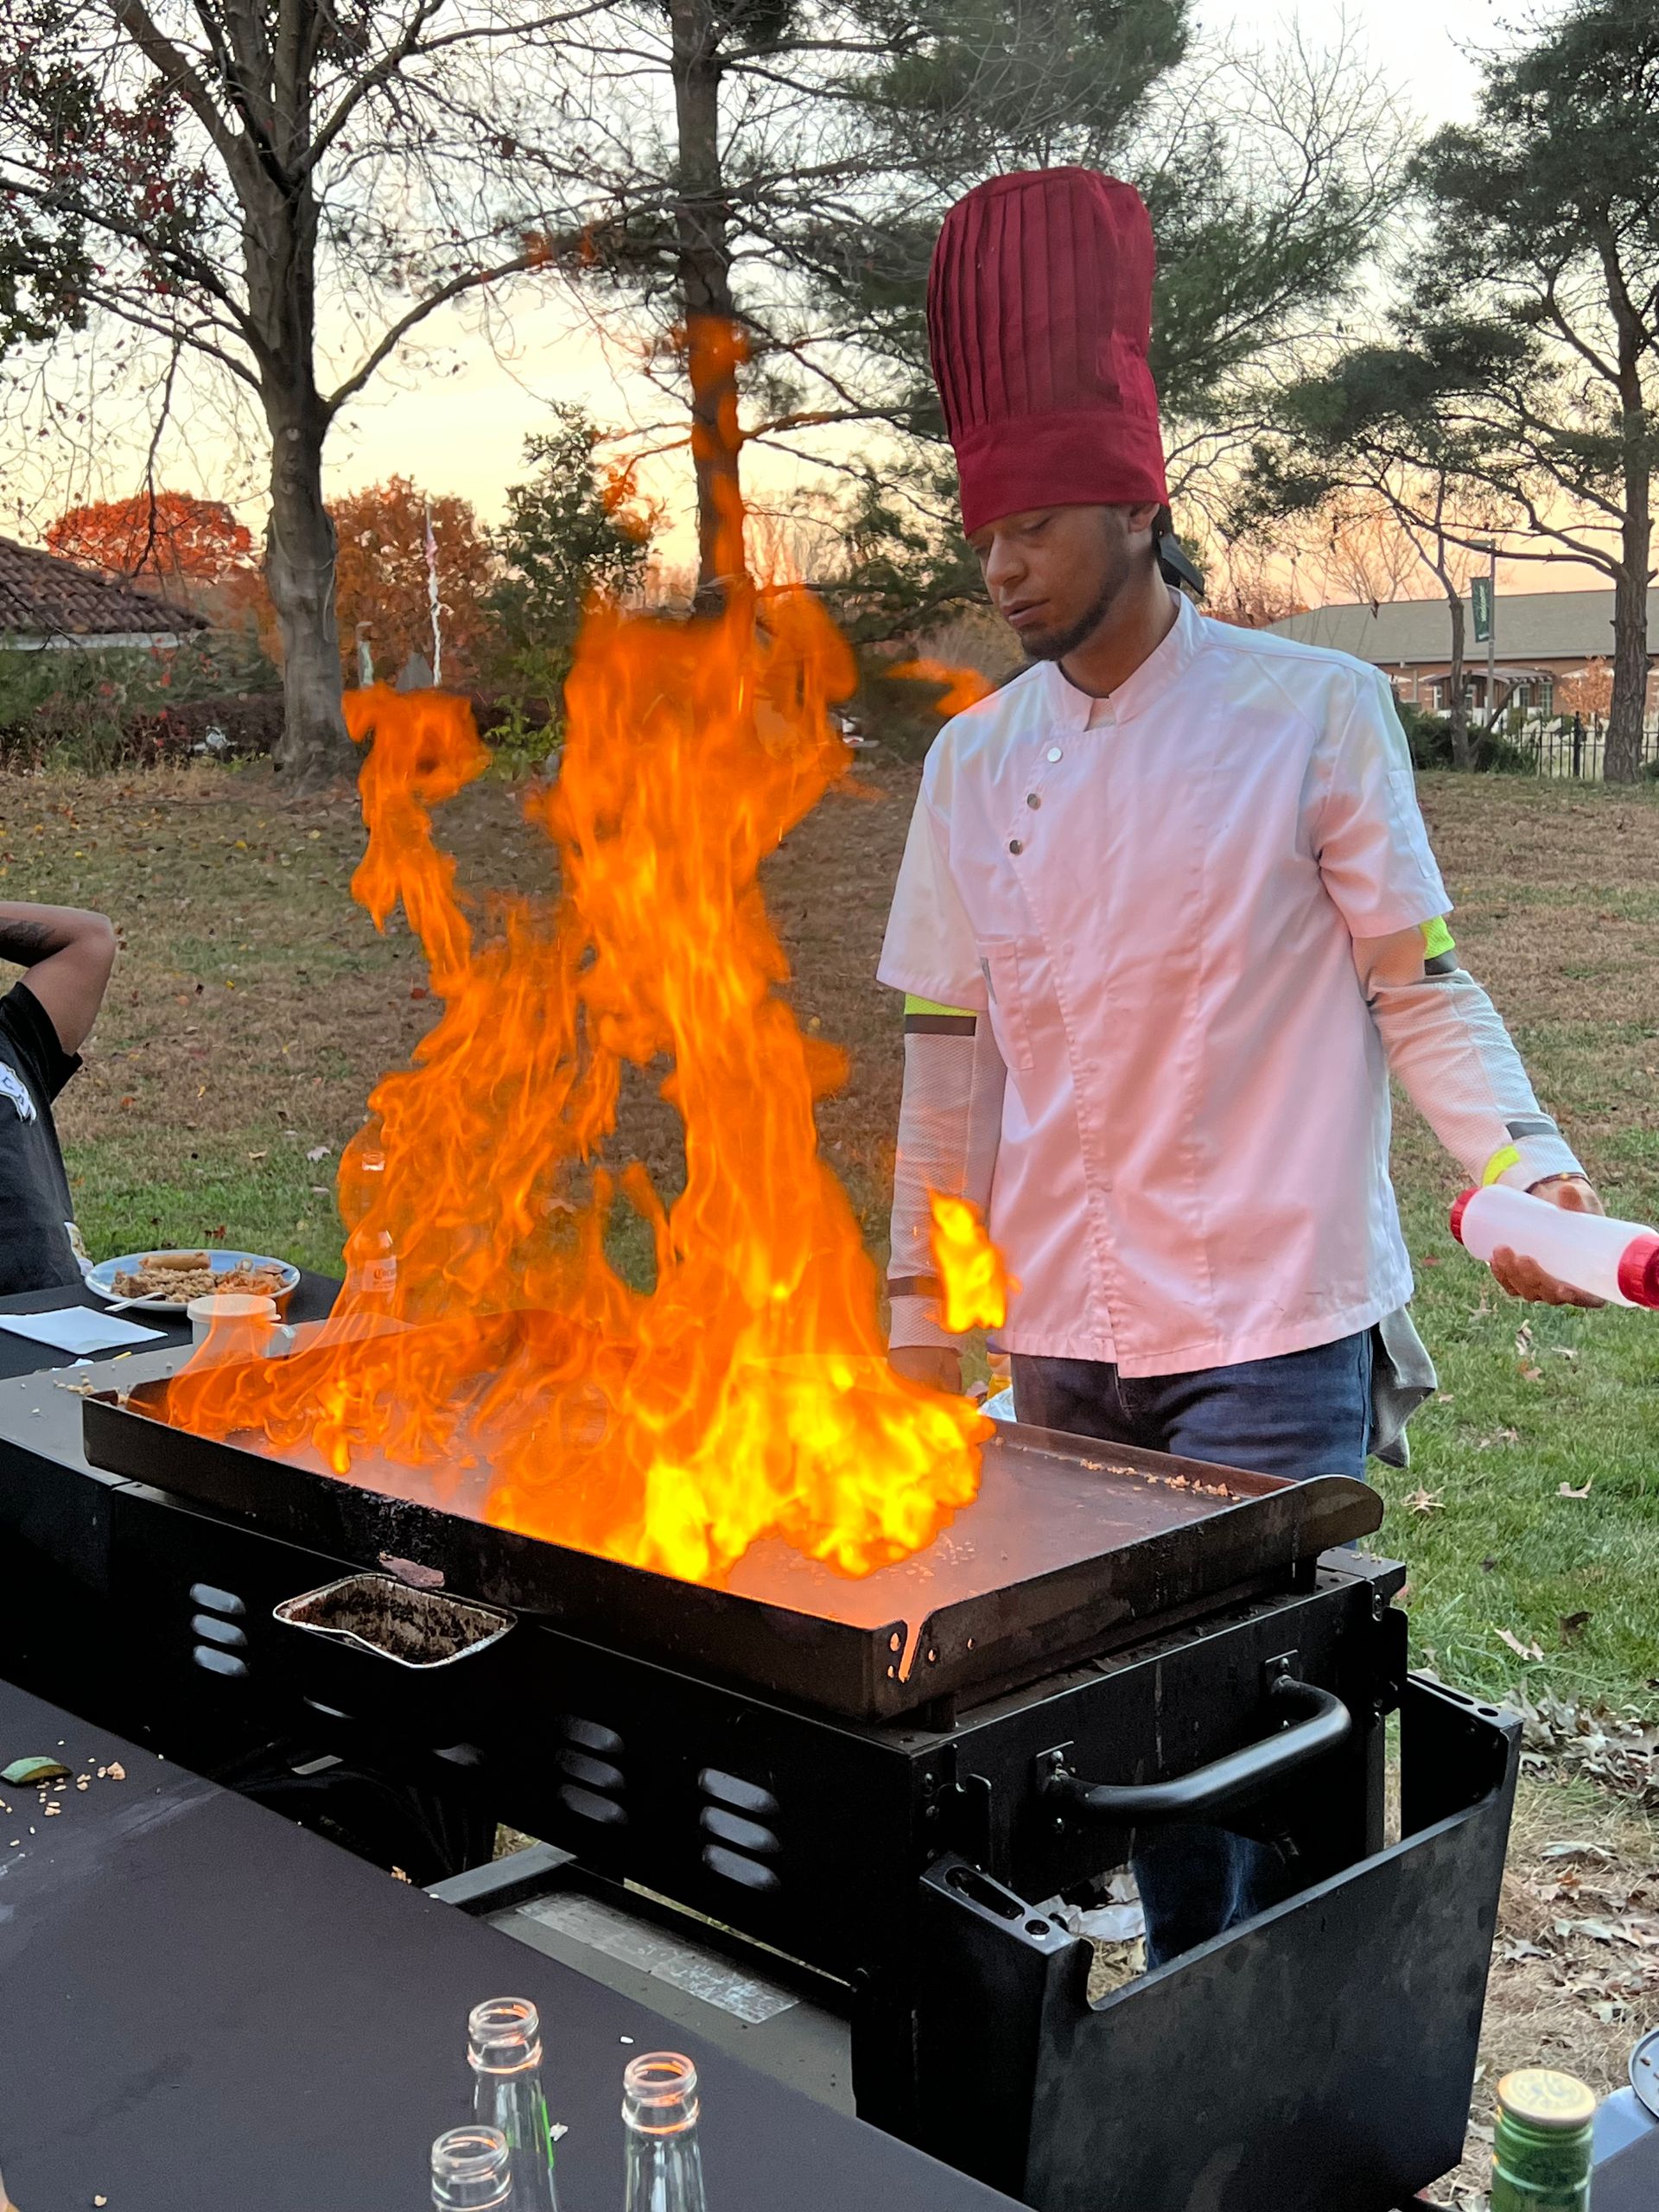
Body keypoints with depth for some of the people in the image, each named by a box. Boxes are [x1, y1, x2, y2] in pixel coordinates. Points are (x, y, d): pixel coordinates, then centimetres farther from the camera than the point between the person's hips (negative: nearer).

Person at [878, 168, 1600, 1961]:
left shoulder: (1314, 713, -7)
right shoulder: (975, 762, 5)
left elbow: (1418, 986, -5)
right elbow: (950, 1053, 10)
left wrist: (1525, 1167, -22)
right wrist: (917, 1302, 12)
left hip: (1273, 1325, -4)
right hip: (1067, 1337, 5)